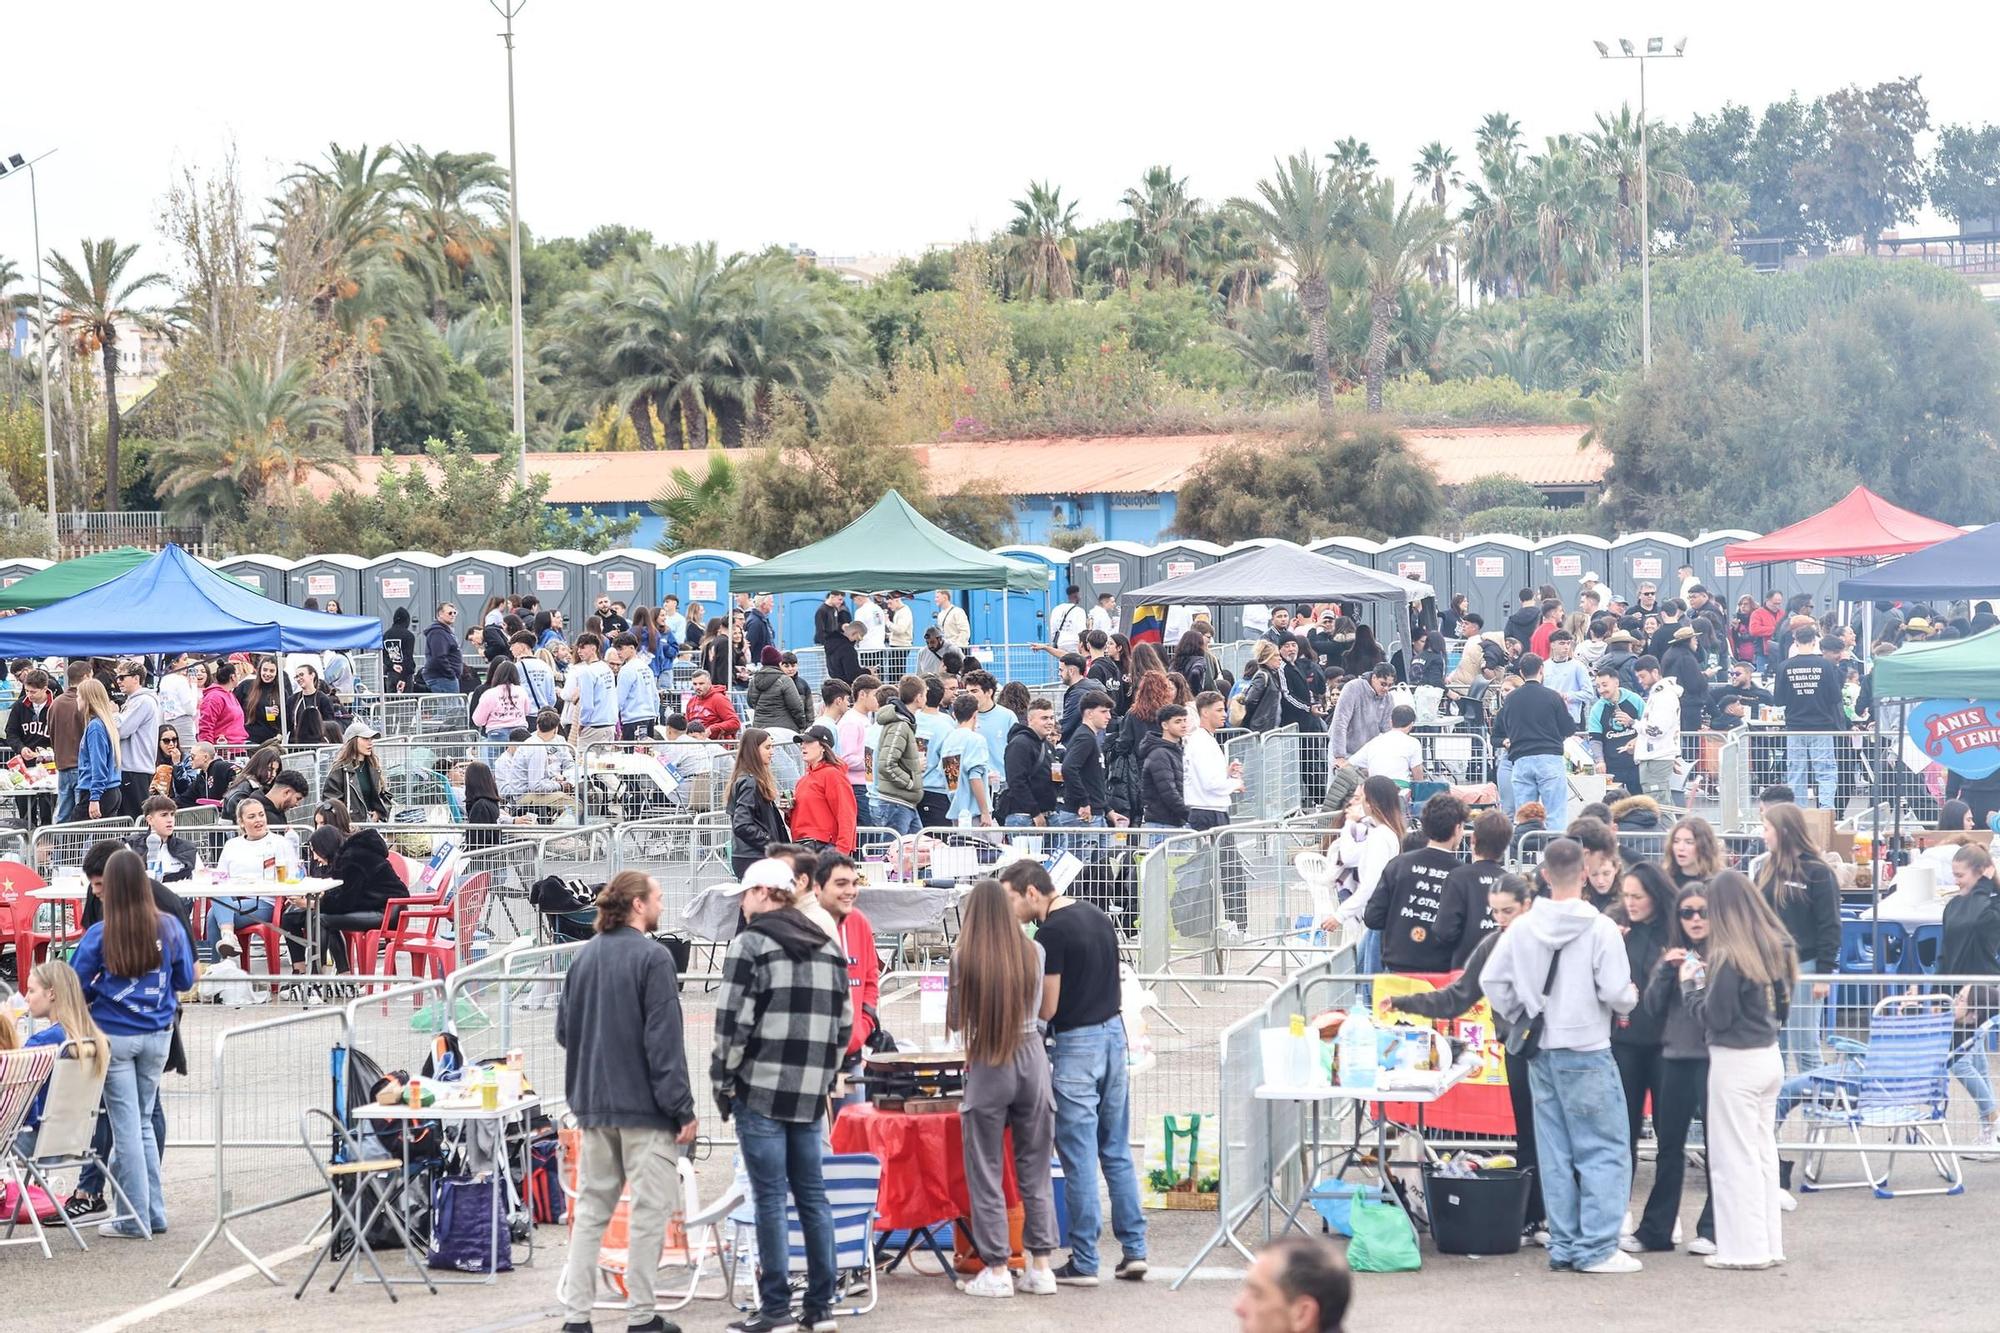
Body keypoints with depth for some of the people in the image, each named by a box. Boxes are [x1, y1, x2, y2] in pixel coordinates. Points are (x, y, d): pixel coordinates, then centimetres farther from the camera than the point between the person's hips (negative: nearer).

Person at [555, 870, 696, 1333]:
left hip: (593, 1104, 7)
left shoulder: (584, 956, 8)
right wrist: (682, 1108, -14)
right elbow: (665, 1040, -16)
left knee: (592, 1207, 10)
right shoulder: (652, 958, -13)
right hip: (643, 1105, -7)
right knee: (650, 1208, 1)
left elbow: (564, 1030, 13)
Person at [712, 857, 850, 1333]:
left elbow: (733, 1021, -11)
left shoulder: (751, 943, -6)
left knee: (769, 1196, -3)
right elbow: (844, 1021, 14)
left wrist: (723, 1081, -1)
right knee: (811, 1193, 9)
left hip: (760, 1088, -6)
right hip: (810, 1092, 6)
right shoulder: (826, 947, 13)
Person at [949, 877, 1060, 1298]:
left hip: (987, 1066, -3)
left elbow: (955, 1021, 0)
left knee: (985, 1173, 5)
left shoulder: (964, 957, -9)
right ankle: (1041, 1267, 13)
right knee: (1035, 1170, 11)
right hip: (1032, 1059, 3)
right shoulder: (1033, 952, 0)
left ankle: (996, 1270, 5)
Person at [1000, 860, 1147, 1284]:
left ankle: (1084, 1262, 1)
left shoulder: (1051, 933, -16)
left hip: (1076, 1042, -8)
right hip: (1113, 1030, 8)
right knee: (1117, 1152, 13)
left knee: (1079, 1157, -2)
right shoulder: (1096, 916, 10)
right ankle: (1134, 1249, 13)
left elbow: (1046, 1009, -14)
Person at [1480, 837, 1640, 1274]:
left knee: (1555, 1154, 11)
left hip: (1541, 1054, 5)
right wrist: (1630, 998, 6)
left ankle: (1563, 1245, 14)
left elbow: (1492, 980, 3)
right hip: (1587, 1053, -5)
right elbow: (1616, 992, -16)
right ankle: (1596, 1248, -5)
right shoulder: (1600, 928, -13)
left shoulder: (1523, 929, 1)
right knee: (1605, 1149, 1)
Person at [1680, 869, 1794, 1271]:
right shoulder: (1776, 947, 5)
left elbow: (1714, 1017, -17)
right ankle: (1769, 1244, 20)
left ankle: (1745, 1248, 4)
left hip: (1735, 1061, -8)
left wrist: (1691, 983, -2)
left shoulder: (1729, 956, -20)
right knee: (1764, 1152, 15)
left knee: (1735, 1157, 1)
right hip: (1769, 1054, 8)